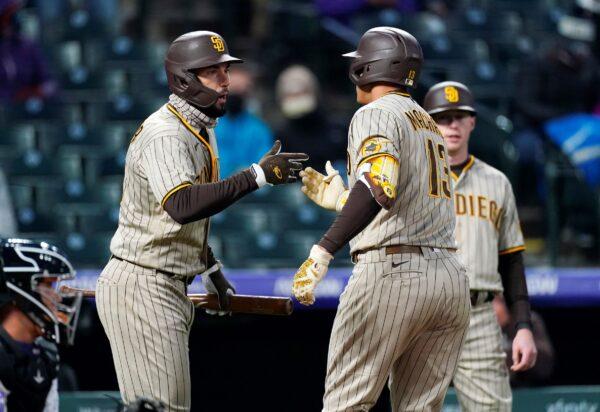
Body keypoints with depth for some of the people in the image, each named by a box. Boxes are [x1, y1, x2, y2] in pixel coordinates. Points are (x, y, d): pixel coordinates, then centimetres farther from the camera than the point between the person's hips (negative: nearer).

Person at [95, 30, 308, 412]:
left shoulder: (199, 131, 13)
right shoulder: (164, 134, -19)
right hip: (142, 289, -10)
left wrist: (211, 269, 27)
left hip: (170, 289, 10)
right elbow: (182, 205, -37)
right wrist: (257, 175, -40)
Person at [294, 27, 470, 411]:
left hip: (392, 272, -8)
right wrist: (340, 199, 37)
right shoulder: (430, 126, 24)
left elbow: (380, 185, -21)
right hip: (452, 279, 8)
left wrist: (323, 251, -30)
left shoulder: (376, 114, -1)